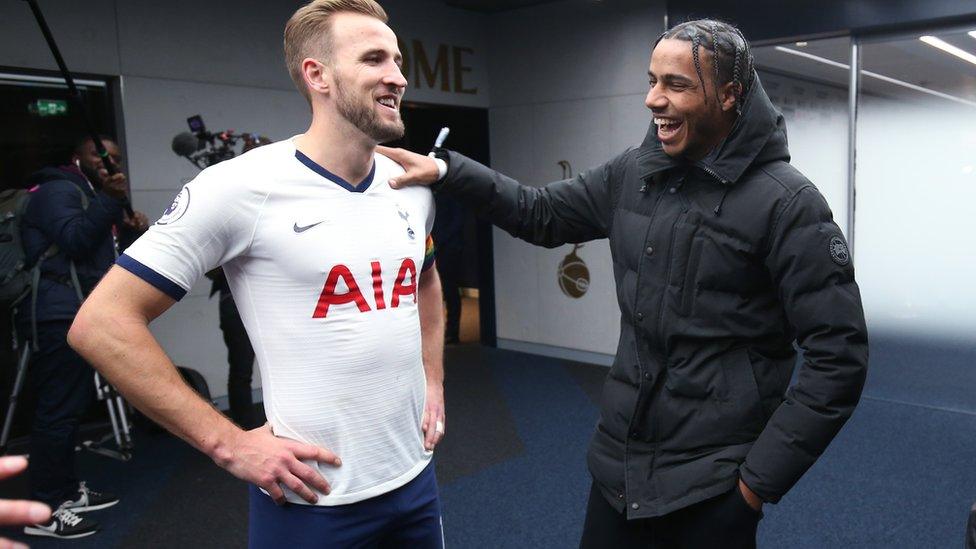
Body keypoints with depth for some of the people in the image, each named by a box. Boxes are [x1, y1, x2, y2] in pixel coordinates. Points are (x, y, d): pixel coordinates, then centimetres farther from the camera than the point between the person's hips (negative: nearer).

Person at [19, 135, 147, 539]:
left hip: (78, 315, 10)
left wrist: (132, 231, 6)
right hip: (59, 316, -10)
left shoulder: (94, 197, 25)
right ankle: (44, 511, -6)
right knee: (59, 407, -11)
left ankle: (67, 491, 24)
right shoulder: (59, 190, -6)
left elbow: (106, 256, 23)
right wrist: (110, 200, -19)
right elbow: (76, 240, -23)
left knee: (71, 405, 14)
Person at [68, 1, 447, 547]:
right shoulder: (243, 186, -16)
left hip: (414, 472, 6)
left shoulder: (412, 187, 3)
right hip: (313, 496, -5)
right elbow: (102, 323, -13)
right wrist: (229, 444, -16)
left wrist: (433, 382, 11)